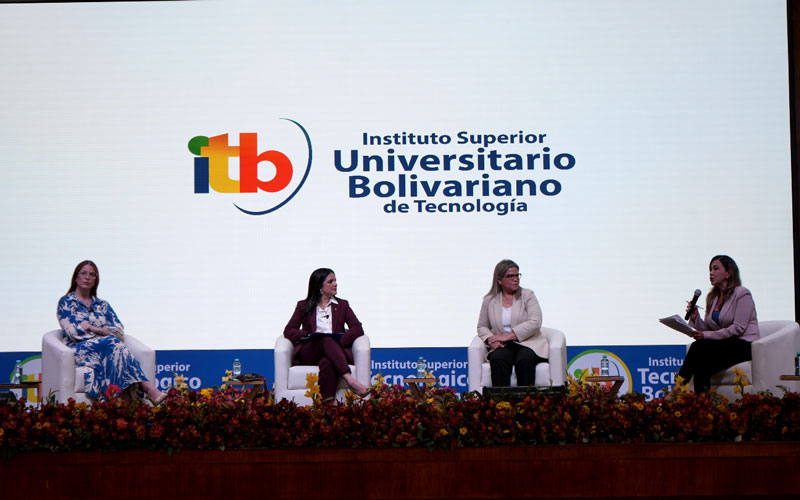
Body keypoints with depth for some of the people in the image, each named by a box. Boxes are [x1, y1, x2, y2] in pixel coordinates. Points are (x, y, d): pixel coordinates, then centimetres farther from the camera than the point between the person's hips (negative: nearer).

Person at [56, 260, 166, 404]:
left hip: (106, 348, 4)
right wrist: (103, 331, -2)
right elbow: (73, 331, -6)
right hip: (78, 351, -4)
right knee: (113, 342, -33)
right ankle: (149, 390, -49)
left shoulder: (102, 305, 23)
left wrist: (92, 328, -5)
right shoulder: (66, 302, 11)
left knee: (116, 349, -35)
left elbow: (120, 331, 9)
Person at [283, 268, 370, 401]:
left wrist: (340, 340, -11)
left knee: (327, 362, -39)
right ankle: (350, 380, -52)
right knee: (327, 340, -37)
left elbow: (358, 329, 9)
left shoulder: (342, 305, 24)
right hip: (309, 353, 0)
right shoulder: (303, 306, 21)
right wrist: (309, 335, -10)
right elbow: (288, 331, 10)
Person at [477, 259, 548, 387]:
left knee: (524, 360, -35)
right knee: (498, 360, -33)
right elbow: (482, 327, 21)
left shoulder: (527, 295, 6)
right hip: (503, 347, 2)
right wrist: (491, 339, -4)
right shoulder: (489, 301, 13)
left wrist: (508, 336, -13)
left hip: (528, 344, -1)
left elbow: (535, 322, -7)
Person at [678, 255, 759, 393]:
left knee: (699, 347, -29)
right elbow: (707, 329, 13)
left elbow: (738, 328, -15)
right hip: (724, 346, 6)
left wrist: (707, 335, -20)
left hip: (744, 346, -6)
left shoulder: (742, 294, -5)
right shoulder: (712, 297, 18)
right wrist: (695, 318, -7)